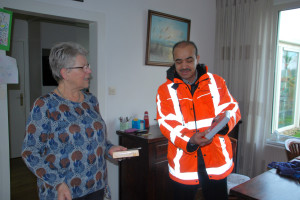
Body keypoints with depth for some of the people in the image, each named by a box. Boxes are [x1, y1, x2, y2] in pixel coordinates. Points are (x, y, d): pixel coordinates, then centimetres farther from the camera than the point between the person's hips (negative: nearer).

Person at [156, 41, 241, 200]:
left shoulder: (216, 82, 4)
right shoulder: (165, 90, -1)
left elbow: (233, 108, 4)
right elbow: (167, 124, -9)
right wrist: (189, 141, -26)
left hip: (216, 161, 2)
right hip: (183, 165, -1)